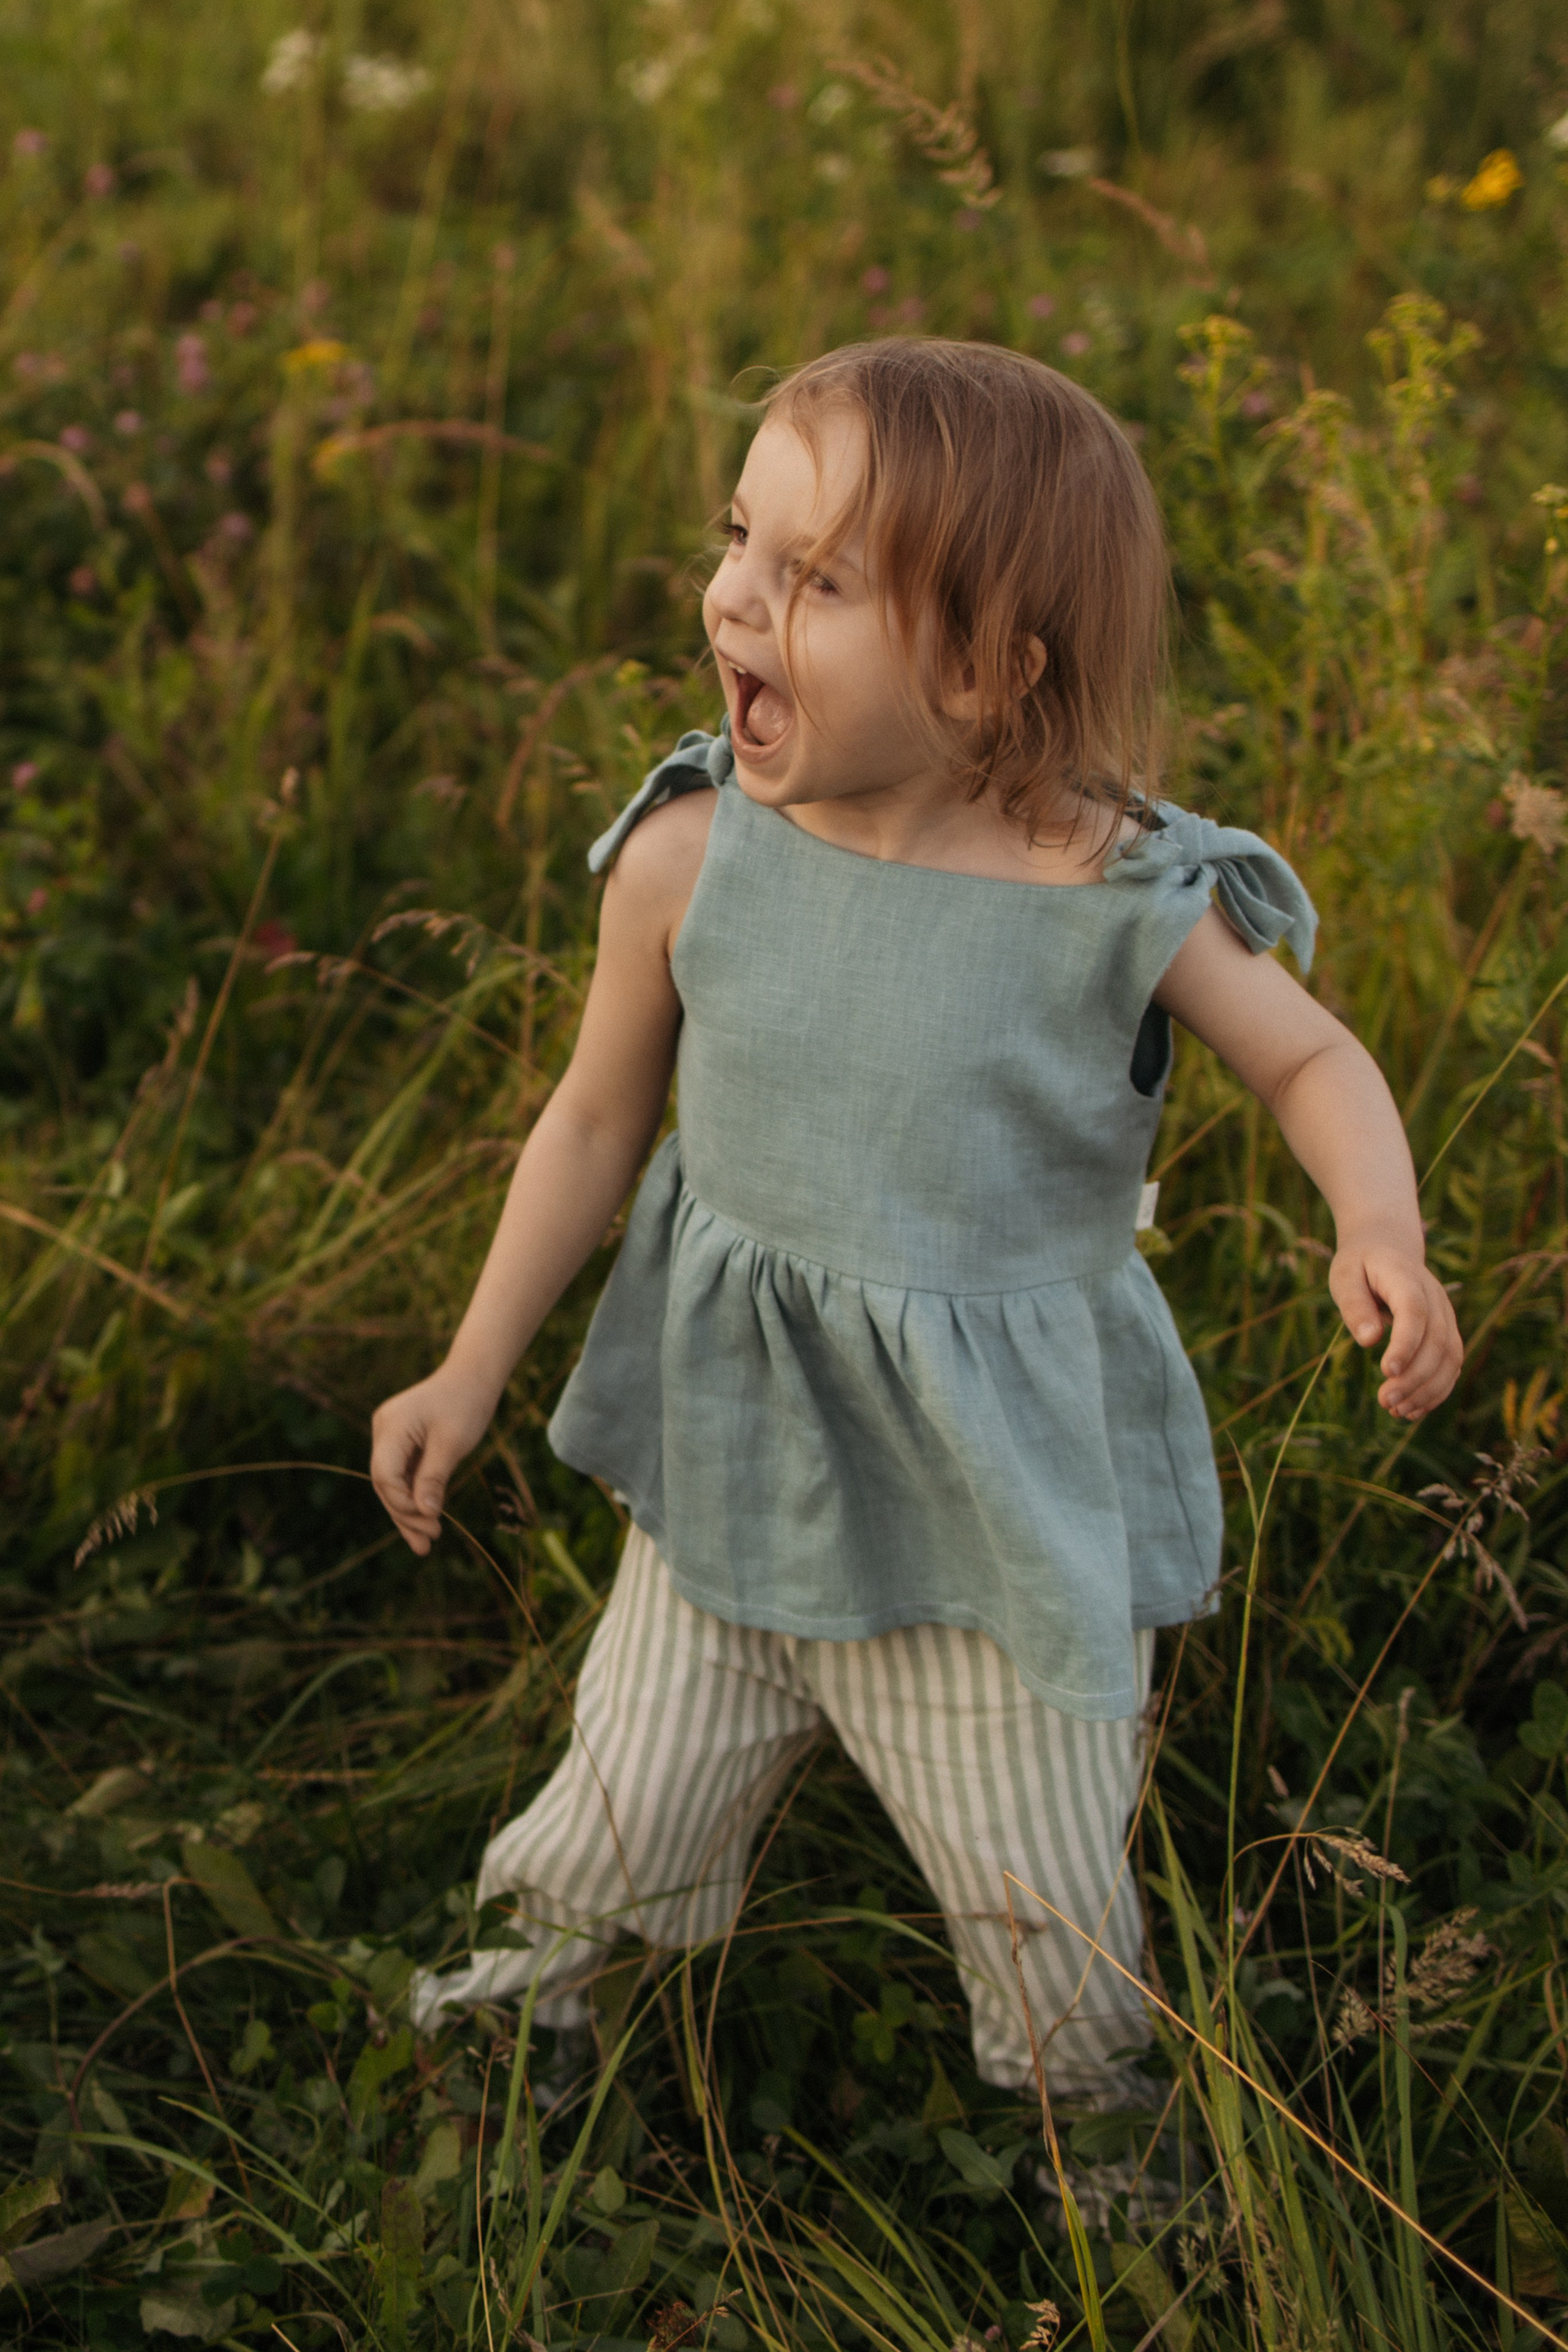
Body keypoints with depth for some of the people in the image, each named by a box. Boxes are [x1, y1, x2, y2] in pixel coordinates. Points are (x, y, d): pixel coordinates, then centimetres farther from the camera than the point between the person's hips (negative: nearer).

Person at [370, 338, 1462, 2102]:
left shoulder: (1116, 896, -20)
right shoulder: (688, 858, -13)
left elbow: (1308, 1058, -4)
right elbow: (598, 1118, 1)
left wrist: (1380, 1230, -25)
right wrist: (472, 1373, 8)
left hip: (1009, 1505, -2)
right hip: (734, 1457, 2)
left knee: (1044, 1908, 13)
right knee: (619, 1822, 19)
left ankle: (1085, 2140, 44)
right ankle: (533, 2005, 51)